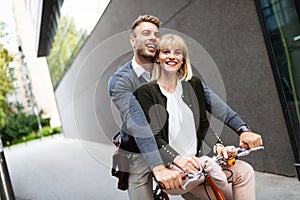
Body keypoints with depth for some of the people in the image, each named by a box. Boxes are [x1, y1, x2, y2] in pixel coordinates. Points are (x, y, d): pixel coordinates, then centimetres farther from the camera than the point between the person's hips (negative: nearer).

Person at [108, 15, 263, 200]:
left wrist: (242, 129, -24)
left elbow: (204, 94, -12)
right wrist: (159, 168, -42)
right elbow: (136, 122, -29)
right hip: (140, 158, -3)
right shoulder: (120, 80, -13)